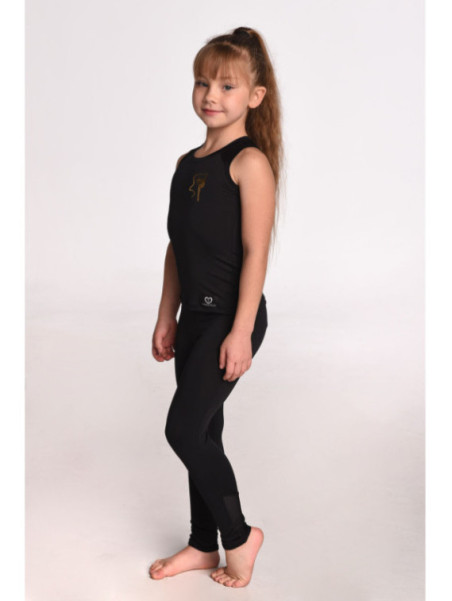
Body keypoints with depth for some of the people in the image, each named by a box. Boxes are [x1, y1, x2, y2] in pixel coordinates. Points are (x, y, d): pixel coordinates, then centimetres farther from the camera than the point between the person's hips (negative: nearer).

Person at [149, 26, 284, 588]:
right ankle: (204, 545, 30)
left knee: (184, 428, -8)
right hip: (195, 316, 8)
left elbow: (255, 251, -17)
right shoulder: (188, 163, 12)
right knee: (202, 431, 15)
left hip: (231, 318, -8)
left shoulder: (250, 162, -12)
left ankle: (240, 535, 13)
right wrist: (167, 317, 14)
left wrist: (241, 330, -20)